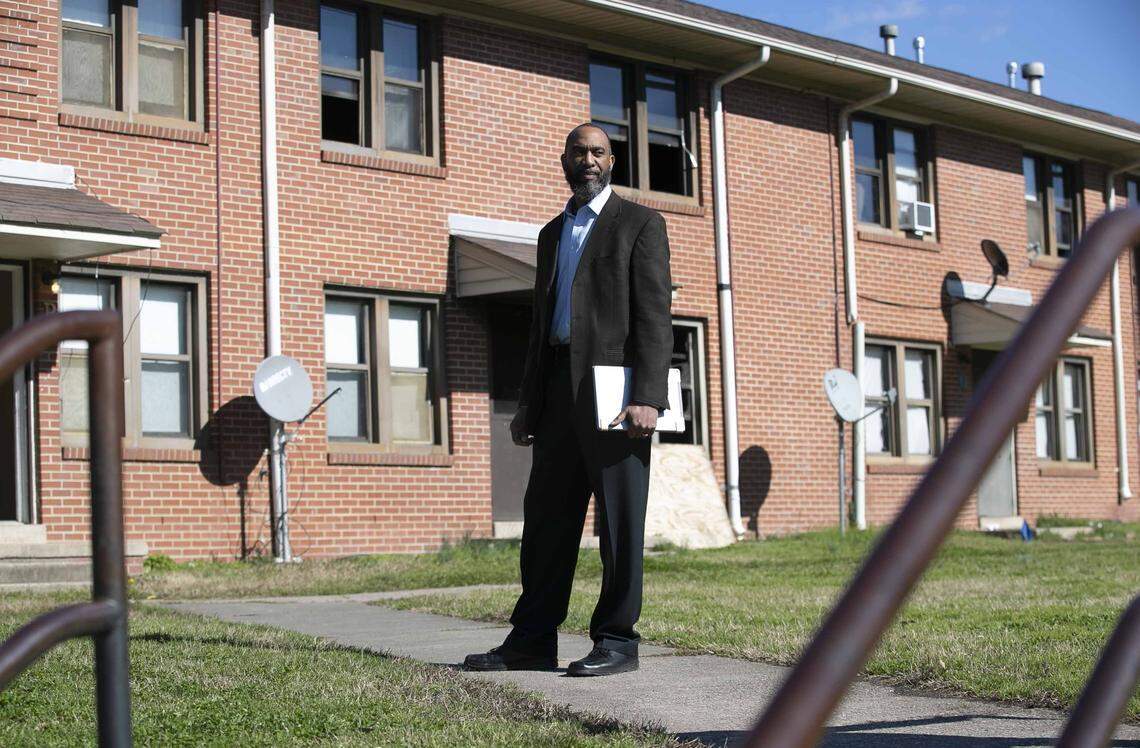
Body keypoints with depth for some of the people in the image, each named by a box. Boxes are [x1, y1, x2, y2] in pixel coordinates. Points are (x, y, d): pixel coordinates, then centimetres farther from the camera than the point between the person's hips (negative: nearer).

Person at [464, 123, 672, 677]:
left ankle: (616, 641, 4)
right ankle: (532, 640, 13)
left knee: (620, 521, -2)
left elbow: (654, 316, -7)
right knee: (546, 517, 7)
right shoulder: (552, 234, 22)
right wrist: (528, 403, 16)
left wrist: (647, 397, -18)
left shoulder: (639, 224, 2)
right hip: (558, 391, 7)